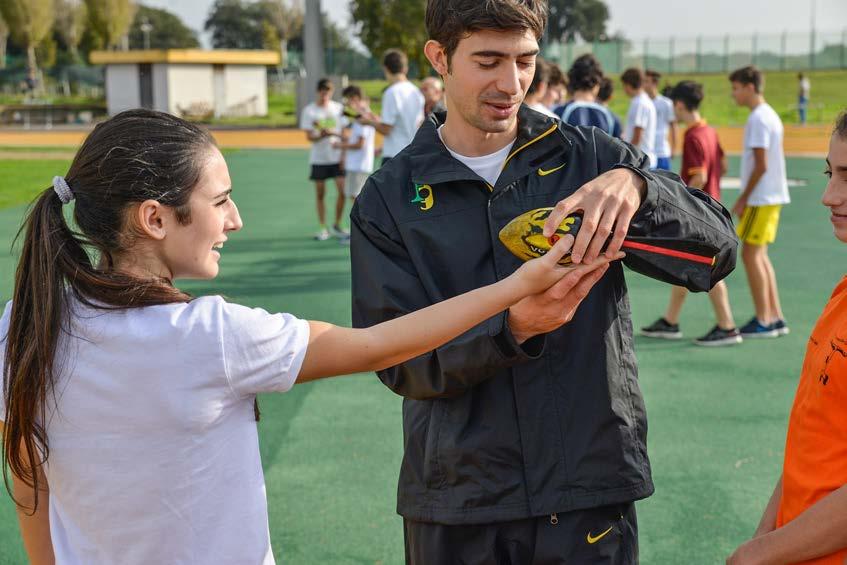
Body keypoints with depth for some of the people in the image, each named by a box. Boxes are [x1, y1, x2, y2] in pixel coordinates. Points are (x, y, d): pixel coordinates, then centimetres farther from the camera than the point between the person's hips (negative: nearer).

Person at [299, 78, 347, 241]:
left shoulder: (338, 108, 3)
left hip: (337, 157, 1)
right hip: (318, 158, -1)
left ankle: (337, 226, 9)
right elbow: (309, 136, -5)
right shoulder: (309, 111, -2)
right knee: (320, 194, 3)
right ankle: (322, 228, 12)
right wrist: (322, 135, -26)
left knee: (342, 190, -7)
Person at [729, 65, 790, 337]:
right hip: (771, 196, 9)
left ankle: (763, 321, 0)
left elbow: (761, 165, -19)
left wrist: (743, 198, -13)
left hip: (761, 197, -9)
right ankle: (776, 317, 15)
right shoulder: (769, 115, 14)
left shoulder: (759, 119, -16)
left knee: (750, 254, -4)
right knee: (759, 255, 13)